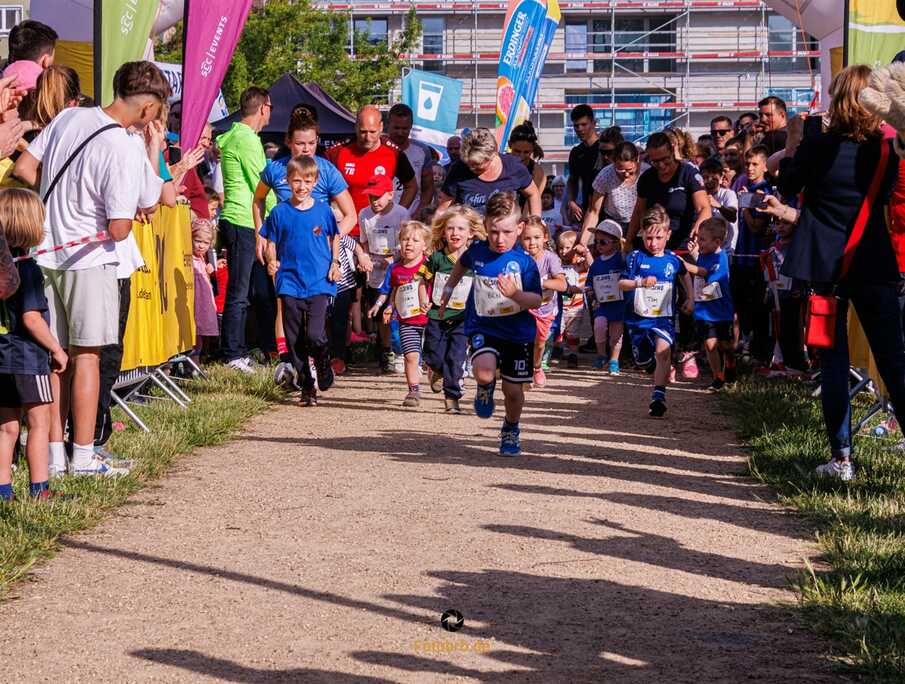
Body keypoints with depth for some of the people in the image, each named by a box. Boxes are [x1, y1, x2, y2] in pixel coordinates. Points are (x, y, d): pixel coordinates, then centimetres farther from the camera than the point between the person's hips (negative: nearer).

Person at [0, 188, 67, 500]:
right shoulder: (28, 269, -16)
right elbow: (31, 318, -21)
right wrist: (57, 349, -10)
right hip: (28, 358, -7)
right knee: (39, 422, 2)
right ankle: (39, 489, 3)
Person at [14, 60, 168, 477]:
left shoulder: (68, 118, 1)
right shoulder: (126, 151, -19)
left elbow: (23, 168, 7)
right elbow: (119, 229, -20)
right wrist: (130, 216, 3)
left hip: (46, 252, 6)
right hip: (88, 260, -6)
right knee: (86, 355, 2)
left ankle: (55, 451, 16)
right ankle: (83, 456, 5)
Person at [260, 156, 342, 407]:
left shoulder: (323, 210, 4)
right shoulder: (279, 212, 3)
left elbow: (333, 238, 16)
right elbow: (271, 243, 9)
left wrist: (335, 263, 2)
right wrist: (271, 261, -11)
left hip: (319, 283, -1)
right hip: (290, 284, 1)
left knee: (315, 336, -14)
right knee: (295, 340, 2)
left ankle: (324, 367, 17)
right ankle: (307, 387, 14)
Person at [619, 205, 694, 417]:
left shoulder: (673, 260, 0)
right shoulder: (636, 258, -5)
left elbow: (685, 275, 23)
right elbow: (621, 284, -8)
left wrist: (690, 299, 19)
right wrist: (640, 283, -25)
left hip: (664, 317, -1)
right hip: (639, 317, 1)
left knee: (663, 351, -25)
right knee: (642, 360, 15)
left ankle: (658, 396, -31)